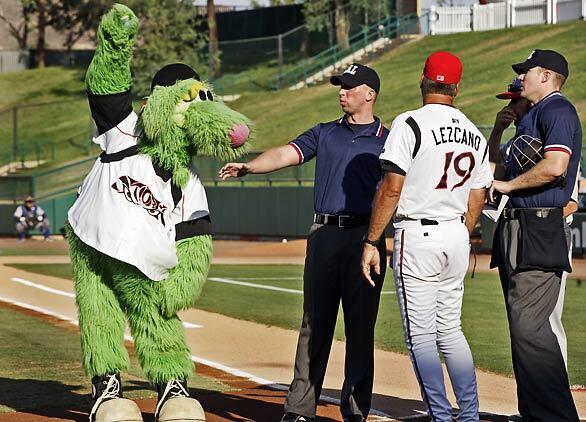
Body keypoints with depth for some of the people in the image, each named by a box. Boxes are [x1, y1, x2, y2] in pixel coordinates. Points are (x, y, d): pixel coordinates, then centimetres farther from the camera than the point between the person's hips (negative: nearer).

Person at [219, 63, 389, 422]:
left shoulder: (387, 142, 8)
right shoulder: (324, 134, 16)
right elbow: (285, 154, 3)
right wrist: (248, 167, -14)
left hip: (365, 235, -2)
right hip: (324, 233, 2)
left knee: (361, 325, -2)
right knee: (315, 323, 2)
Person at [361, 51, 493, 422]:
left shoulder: (410, 124, -11)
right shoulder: (476, 134, 9)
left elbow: (391, 188, -15)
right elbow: (477, 199, 11)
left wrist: (372, 241, -11)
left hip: (417, 236, -6)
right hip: (457, 238, 7)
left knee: (421, 334, -1)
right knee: (450, 329, 16)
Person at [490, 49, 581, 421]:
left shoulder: (557, 110, -7)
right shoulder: (531, 116, 24)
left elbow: (554, 166, -22)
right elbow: (494, 166, 34)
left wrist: (507, 185, -11)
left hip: (539, 233, -11)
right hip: (516, 234, 11)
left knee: (530, 328, -17)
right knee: (524, 327, 10)